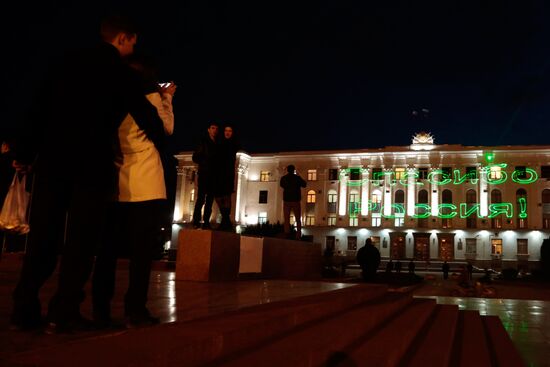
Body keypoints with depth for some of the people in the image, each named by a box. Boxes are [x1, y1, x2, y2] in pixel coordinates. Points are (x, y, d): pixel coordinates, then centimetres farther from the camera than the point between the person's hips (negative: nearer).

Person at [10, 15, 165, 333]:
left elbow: (41, 105, 13)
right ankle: (64, 313, -1)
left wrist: (27, 151, 16)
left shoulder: (73, 60, 14)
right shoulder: (118, 68, 0)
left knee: (44, 234, 8)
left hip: (53, 156, 5)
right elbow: (143, 112, 0)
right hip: (91, 161, -5)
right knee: (81, 237, 0)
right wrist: (159, 132, 21)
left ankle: (25, 309, 11)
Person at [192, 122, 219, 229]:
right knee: (201, 199, -11)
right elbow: (195, 158, 1)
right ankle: (196, 223, -12)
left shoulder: (217, 144, 17)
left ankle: (206, 223, 4)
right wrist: (205, 163, -7)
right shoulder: (203, 142, 5)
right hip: (204, 174, -5)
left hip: (213, 176, 5)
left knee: (210, 200, 2)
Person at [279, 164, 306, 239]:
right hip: (296, 200, -1)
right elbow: (304, 185, 7)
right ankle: (298, 236, -1)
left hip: (286, 200, 1)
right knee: (298, 219, 8)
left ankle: (287, 234, -2)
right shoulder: (297, 178, -6)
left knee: (286, 219, 8)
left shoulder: (284, 178, -1)